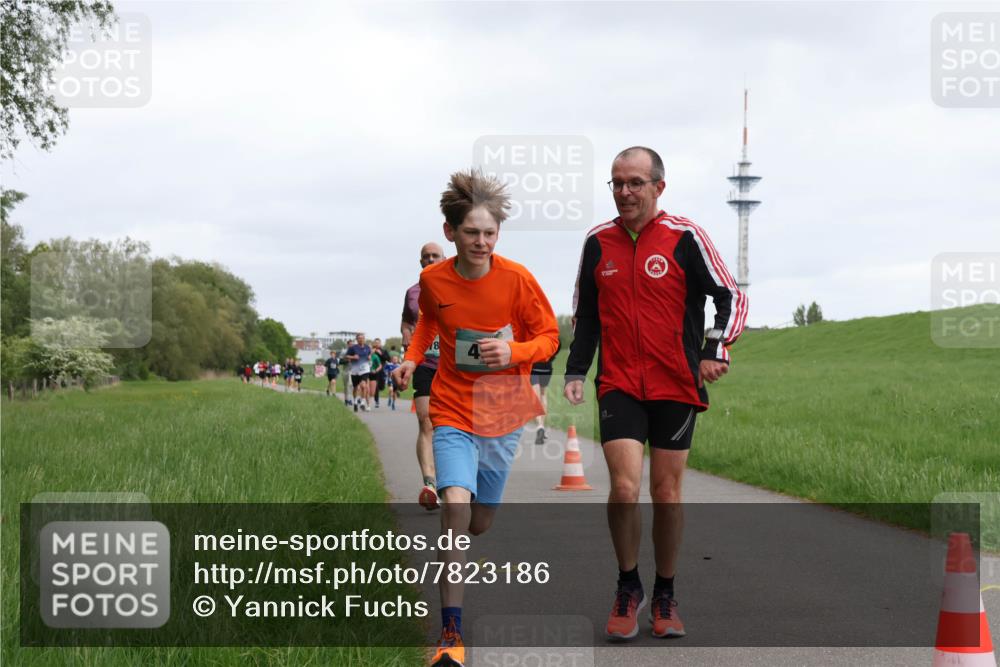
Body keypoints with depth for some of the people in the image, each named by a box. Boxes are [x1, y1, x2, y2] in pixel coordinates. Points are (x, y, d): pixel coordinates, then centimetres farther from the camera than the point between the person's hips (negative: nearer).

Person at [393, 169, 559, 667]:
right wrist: (413, 357, 2)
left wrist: (514, 352, -22)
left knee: (479, 523, 11)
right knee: (456, 505, -22)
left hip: (503, 415, 1)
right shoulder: (433, 280, -6)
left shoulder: (516, 279, -12)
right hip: (453, 410, -1)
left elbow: (549, 336, -3)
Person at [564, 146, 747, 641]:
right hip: (619, 385, 1)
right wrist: (576, 371, 7)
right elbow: (585, 314, 16)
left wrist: (715, 350, -15)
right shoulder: (598, 242, 6)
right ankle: (628, 587, 8)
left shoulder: (685, 237, -4)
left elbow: (732, 298, -1)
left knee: (667, 493, 5)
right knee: (624, 488, -13)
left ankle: (665, 596, 22)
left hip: (676, 386, -1)